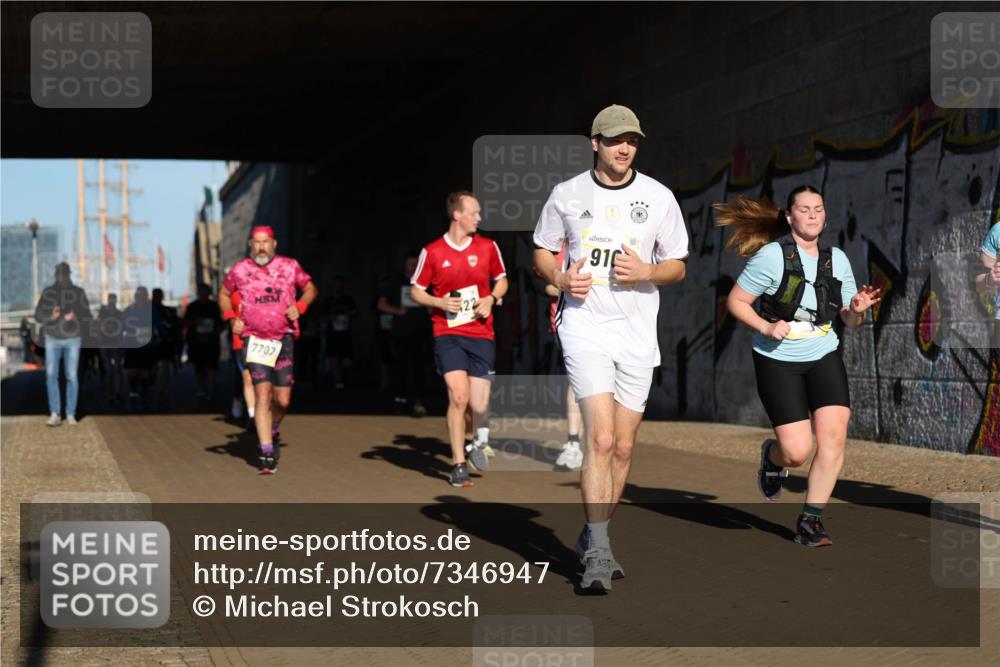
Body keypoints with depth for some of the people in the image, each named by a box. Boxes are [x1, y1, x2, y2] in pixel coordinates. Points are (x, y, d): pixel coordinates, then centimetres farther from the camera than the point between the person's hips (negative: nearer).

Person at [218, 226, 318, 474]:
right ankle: (267, 453, -10)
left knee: (282, 400, 0)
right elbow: (224, 294, 19)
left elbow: (311, 288, 15)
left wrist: (299, 306, -4)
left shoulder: (290, 266, 3)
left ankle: (274, 430, 34)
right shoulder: (240, 269, 3)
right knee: (262, 395, -13)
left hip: (283, 339, 1)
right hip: (254, 340, -1)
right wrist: (231, 318, 3)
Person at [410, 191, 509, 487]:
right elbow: (416, 291, 8)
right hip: (448, 333, -2)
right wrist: (439, 302, -11)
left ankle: (480, 440, 33)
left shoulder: (488, 247, 5)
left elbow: (501, 280, 19)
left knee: (479, 405, -3)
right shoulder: (432, 252, -1)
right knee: (458, 396, -14)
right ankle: (459, 465, -1)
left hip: (481, 333, 2)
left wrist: (491, 299, -2)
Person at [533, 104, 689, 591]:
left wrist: (646, 271, -11)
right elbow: (541, 253, 14)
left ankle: (592, 538, 26)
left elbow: (677, 267, 10)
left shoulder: (658, 197, 5)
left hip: (637, 331, 3)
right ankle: (598, 555, -16)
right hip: (585, 327, -2)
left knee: (623, 446, 7)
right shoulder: (567, 194, 4)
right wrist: (560, 278, -8)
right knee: (600, 438, -17)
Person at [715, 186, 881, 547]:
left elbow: (850, 321, 10)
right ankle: (772, 455, 28)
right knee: (798, 452, -11)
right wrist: (766, 327, -20)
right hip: (778, 360, -4)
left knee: (834, 436, -13)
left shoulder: (837, 259, 5)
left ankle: (810, 521, 1)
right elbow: (735, 301, -5)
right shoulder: (772, 255, -9)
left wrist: (858, 310, -13)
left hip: (823, 357, 4)